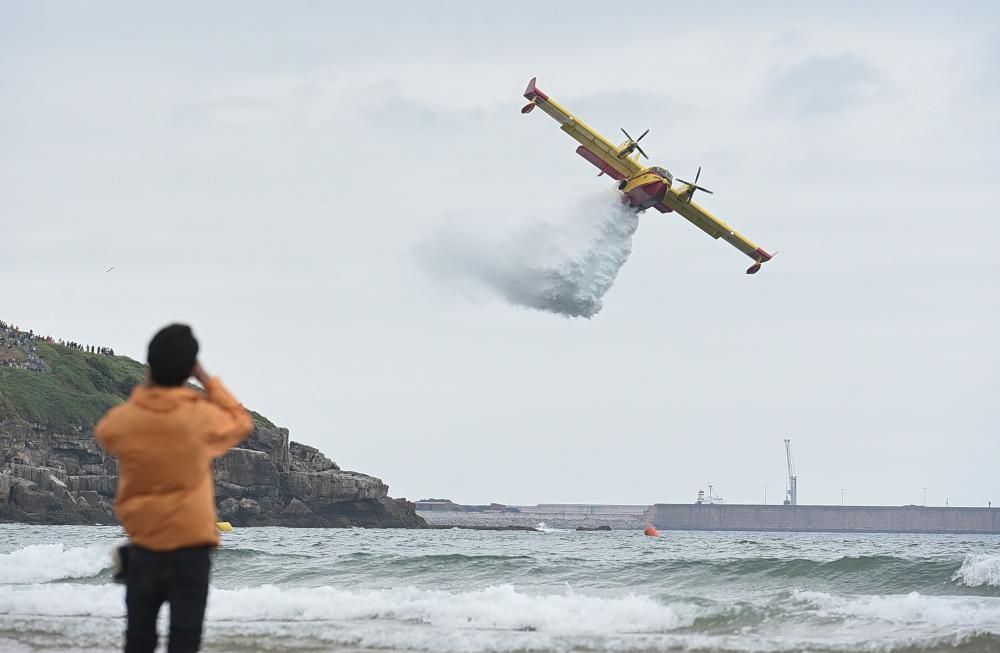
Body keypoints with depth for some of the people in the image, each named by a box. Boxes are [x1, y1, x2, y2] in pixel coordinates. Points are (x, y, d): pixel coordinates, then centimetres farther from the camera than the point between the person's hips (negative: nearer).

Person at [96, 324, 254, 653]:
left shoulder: (124, 419, -8)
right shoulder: (201, 417, -12)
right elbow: (240, 423, 8)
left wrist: (145, 389, 10)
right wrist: (207, 380, 7)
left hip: (143, 544, 2)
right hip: (191, 543, -2)